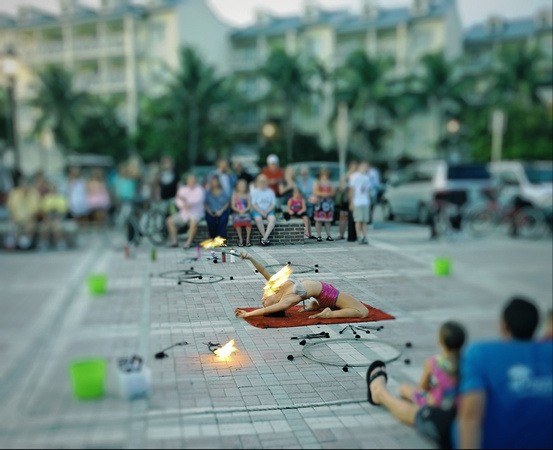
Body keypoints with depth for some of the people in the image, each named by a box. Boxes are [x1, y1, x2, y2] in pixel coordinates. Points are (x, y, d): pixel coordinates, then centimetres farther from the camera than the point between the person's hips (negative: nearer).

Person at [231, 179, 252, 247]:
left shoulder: (247, 195, 12)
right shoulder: (235, 195, 9)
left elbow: (249, 206, 3)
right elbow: (233, 206, 2)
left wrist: (244, 210, -16)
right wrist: (239, 211, -14)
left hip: (246, 212, 0)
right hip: (237, 213, 0)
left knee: (248, 221, -33)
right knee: (237, 221, -34)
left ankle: (247, 239, -17)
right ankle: (240, 239, -18)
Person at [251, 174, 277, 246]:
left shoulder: (270, 191, 11)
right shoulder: (255, 192, 3)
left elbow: (273, 204, 5)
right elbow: (253, 204, -4)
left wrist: (267, 211, -12)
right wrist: (261, 211, -17)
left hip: (268, 210, 2)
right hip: (257, 210, -2)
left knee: (273, 218, -31)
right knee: (258, 219, -36)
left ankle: (264, 238, -32)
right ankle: (265, 238, -23)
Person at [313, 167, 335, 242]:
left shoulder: (329, 183, 17)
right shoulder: (317, 183, 5)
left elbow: (333, 192, 12)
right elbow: (315, 192, -6)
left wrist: (329, 194, -8)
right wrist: (322, 194, -17)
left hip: (328, 203, 4)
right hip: (319, 203, -4)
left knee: (328, 220, 5)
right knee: (319, 220, -6)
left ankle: (328, 235, 9)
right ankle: (319, 236, -2)